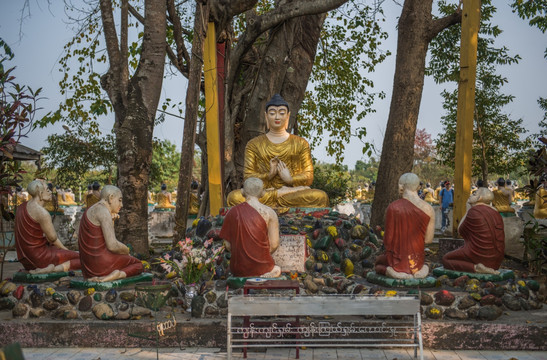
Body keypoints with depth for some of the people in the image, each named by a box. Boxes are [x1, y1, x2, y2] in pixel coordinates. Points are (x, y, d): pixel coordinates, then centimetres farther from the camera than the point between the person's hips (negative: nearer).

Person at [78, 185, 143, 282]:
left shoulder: (91, 211, 15)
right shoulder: (103, 211, -16)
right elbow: (112, 246, -22)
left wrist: (111, 221, 5)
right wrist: (126, 251, -1)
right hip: (102, 260, -9)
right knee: (138, 265, 14)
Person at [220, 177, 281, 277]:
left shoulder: (232, 212, -3)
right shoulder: (269, 212, -8)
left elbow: (227, 245, 0)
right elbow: (274, 245, -7)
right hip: (261, 268, -2)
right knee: (277, 269, 30)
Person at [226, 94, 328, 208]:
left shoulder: (300, 144, 15)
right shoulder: (254, 144, 14)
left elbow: (309, 177, 7)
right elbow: (248, 177, 4)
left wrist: (290, 179, -13)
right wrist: (268, 175, -14)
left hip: (294, 197, 0)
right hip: (262, 194, 0)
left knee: (321, 197, -32)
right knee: (234, 197, -32)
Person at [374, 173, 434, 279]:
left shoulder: (393, 207, -16)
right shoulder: (428, 209, -8)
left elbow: (388, 239, -12)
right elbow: (429, 239, -1)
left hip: (398, 260, -4)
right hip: (418, 261, 4)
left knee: (378, 260, 30)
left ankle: (392, 271, 0)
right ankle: (416, 271, 8)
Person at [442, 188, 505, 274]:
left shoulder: (474, 211, -13)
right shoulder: (495, 211, 8)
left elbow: (460, 230, 0)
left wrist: (468, 210, 3)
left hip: (478, 256, -9)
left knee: (446, 259, 6)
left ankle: (475, 267, -15)